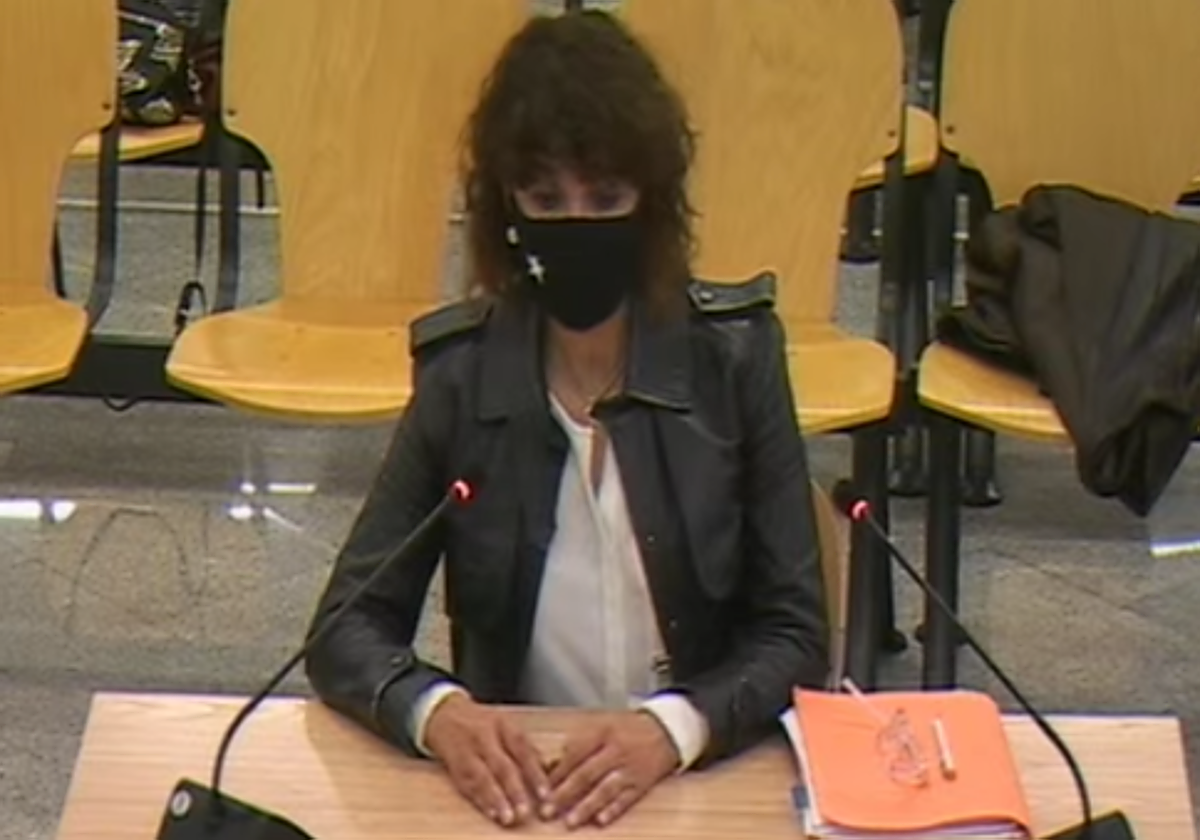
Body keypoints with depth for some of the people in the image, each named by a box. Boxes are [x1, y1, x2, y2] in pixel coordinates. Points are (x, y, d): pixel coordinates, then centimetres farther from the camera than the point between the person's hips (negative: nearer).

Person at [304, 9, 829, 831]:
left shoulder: (734, 353, -2)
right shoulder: (462, 373, 0)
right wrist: (437, 710, -19)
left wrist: (676, 726, -20)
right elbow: (348, 628, 1)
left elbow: (794, 633, -1)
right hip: (510, 795, 1)